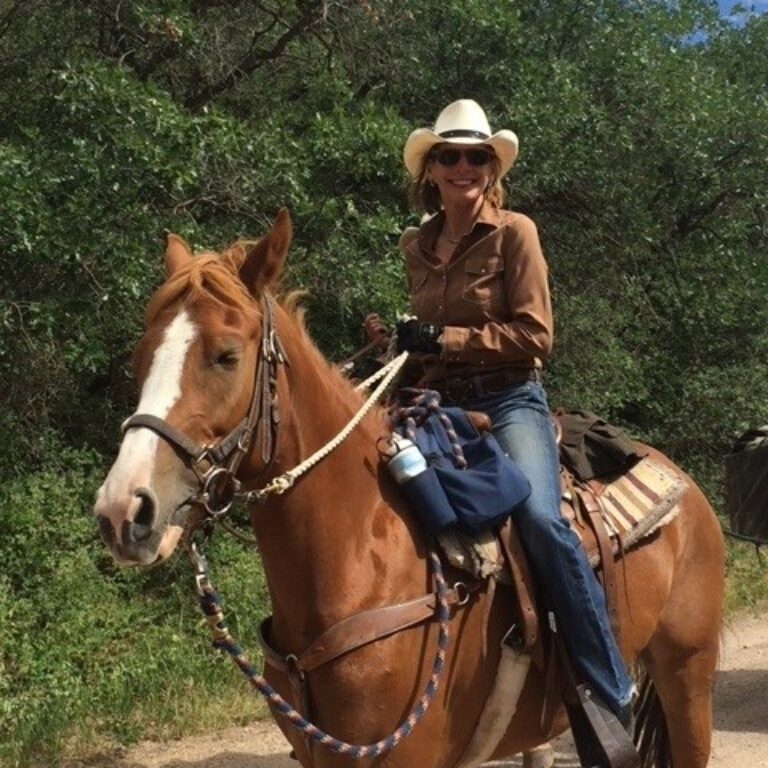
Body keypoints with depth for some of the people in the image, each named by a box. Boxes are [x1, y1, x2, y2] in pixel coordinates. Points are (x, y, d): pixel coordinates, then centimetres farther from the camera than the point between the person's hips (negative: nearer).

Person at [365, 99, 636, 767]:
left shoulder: (515, 232, -3)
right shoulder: (417, 246, 14)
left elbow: (536, 335, -10)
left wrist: (445, 338, -16)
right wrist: (398, 338, 7)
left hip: (510, 401, -6)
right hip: (437, 404, 6)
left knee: (541, 517, -31)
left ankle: (614, 699, -23)